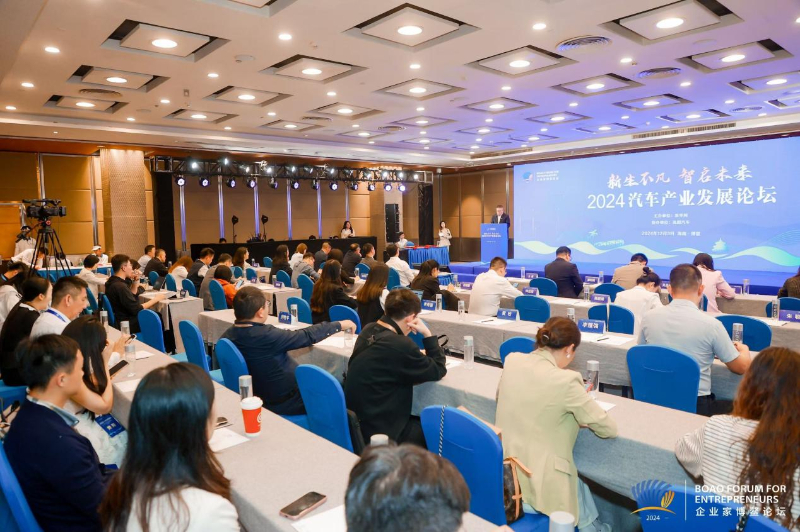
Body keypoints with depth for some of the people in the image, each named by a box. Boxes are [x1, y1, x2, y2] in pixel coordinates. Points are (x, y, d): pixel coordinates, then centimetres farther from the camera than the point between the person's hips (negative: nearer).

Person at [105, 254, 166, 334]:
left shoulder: (113, 282, 7)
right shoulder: (120, 286, -25)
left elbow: (132, 297, 20)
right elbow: (136, 310, -23)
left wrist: (136, 280, 7)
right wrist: (155, 299, -13)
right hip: (127, 324, -10)